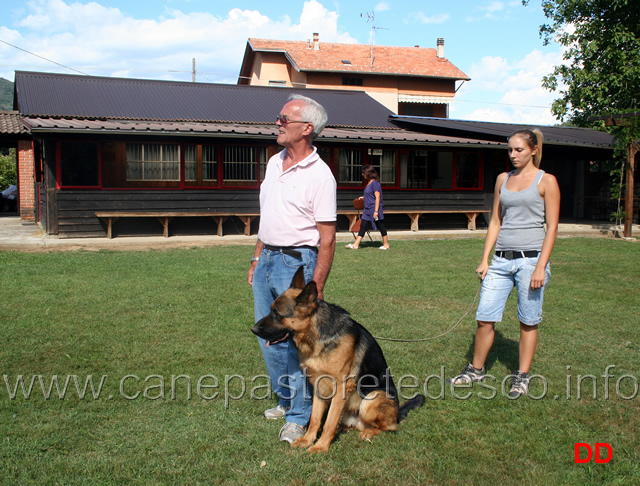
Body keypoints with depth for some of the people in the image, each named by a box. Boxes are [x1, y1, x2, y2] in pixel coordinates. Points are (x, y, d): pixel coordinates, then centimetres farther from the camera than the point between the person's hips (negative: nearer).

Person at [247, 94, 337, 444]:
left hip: (297, 263, -8)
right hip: (267, 260, 8)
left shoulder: (319, 175, -13)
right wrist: (256, 259, 17)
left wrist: (316, 288, -18)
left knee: (296, 342, -1)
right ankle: (285, 399, 35)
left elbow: (327, 239, -14)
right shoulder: (274, 162, 10)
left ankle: (299, 416, 14)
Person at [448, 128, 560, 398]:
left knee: (528, 322, 6)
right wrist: (485, 259, 9)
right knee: (484, 318, 4)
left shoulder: (546, 181, -2)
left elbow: (552, 227, -5)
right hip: (502, 260, 4)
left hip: (530, 258, -4)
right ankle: (476, 369, 22)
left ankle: (522, 376, 20)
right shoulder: (503, 179, 12)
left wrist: (541, 267, -13)